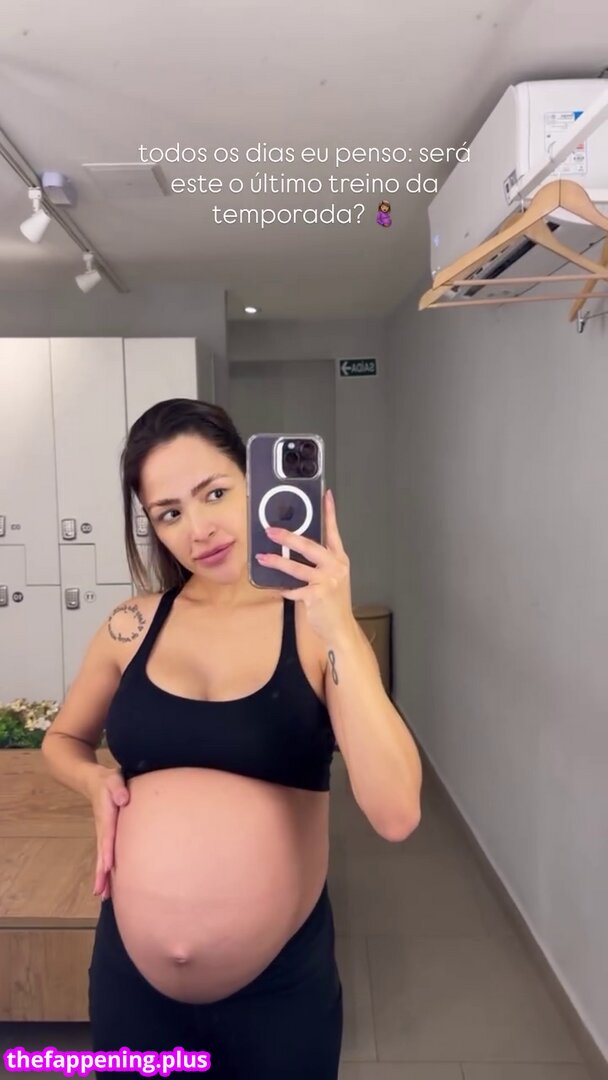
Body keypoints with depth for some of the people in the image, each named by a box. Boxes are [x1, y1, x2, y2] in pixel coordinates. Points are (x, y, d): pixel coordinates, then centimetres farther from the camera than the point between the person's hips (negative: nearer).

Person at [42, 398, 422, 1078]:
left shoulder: (317, 626, -13)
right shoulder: (132, 627, -6)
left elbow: (395, 814, -23)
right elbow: (63, 740, 12)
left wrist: (340, 630, -30)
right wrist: (97, 781, -9)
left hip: (283, 980, -2)